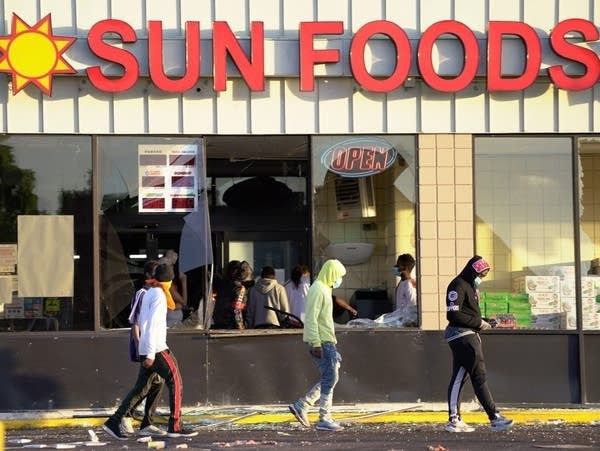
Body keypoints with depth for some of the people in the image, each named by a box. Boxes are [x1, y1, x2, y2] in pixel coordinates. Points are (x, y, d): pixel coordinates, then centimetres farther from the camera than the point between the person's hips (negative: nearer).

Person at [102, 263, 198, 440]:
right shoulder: (159, 295, -12)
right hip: (157, 349, -9)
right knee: (175, 383, -2)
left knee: (140, 387, 9)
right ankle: (175, 427, -3)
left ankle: (113, 422, 4)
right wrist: (151, 353, -23)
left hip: (146, 350, 9)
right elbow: (152, 325, -20)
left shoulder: (148, 294, 17)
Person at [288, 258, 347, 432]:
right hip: (321, 342, -10)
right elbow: (311, 319, -20)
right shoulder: (318, 290, -13)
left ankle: (301, 406, 13)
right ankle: (324, 419, -2)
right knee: (329, 379, -6)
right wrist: (316, 344, -24)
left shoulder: (324, 289, 19)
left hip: (326, 341, 10)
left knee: (330, 378, 11)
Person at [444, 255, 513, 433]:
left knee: (459, 378, 9)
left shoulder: (471, 286, 22)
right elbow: (453, 314, -19)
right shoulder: (458, 285, -11)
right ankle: (494, 418, -14)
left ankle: (454, 420, 9)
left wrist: (481, 322, 8)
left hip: (470, 334, 10)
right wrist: (478, 322, -14)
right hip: (461, 334, -10)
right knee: (479, 376, -12)